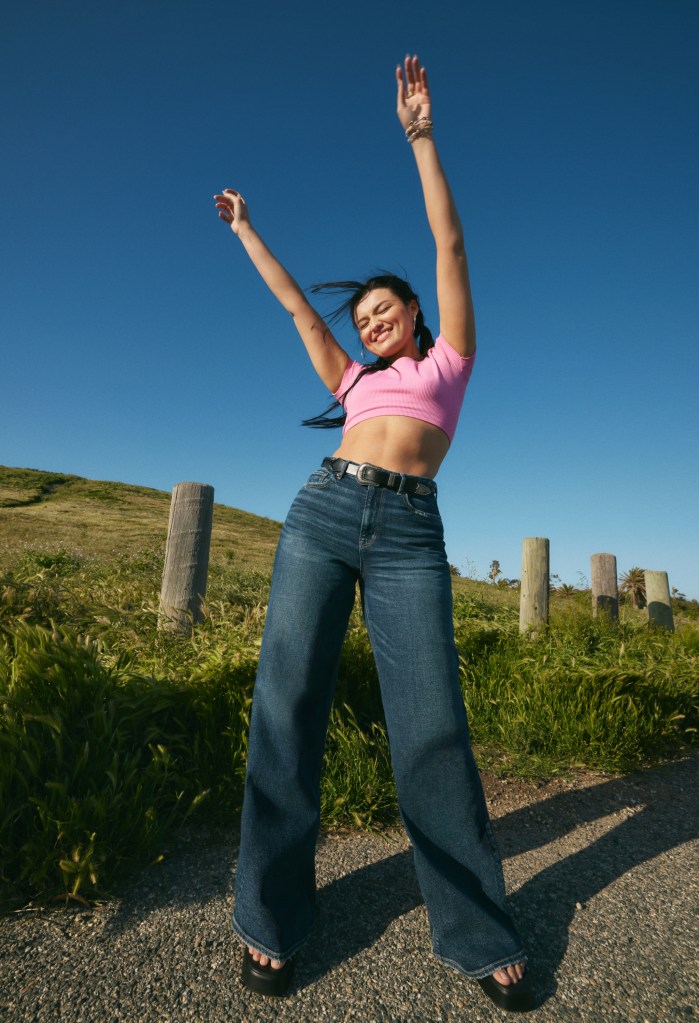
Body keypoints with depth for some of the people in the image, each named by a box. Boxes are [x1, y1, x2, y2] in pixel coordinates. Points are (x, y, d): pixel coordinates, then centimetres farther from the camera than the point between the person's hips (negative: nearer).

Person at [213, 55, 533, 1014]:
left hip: (410, 536, -3)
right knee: (287, 705, -4)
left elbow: (451, 243, 19)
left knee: (432, 726, -8)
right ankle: (271, 917, 13)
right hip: (323, 515, 4)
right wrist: (246, 230, 44)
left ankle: (480, 934, 12)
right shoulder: (357, 380, 28)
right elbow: (296, 304, 35)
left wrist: (421, 135, 21)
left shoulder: (451, 356, 23)